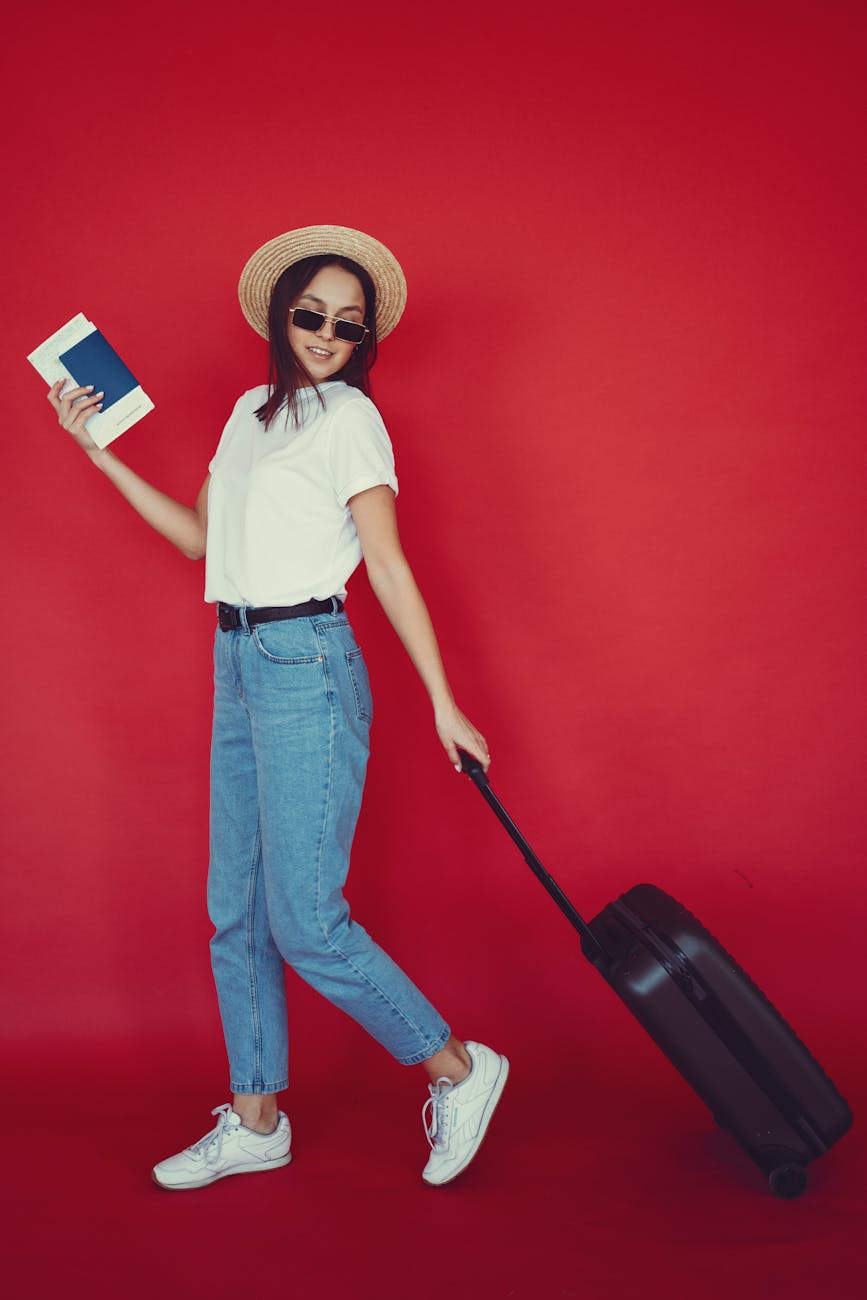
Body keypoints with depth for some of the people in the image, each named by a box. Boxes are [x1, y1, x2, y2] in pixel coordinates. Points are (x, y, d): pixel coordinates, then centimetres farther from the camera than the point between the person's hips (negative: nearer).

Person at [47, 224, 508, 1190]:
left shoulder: (349, 417, -6)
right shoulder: (251, 412, 16)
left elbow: (389, 567, -9)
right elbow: (200, 537, 20)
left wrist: (443, 704, -12)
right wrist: (99, 453, 19)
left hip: (306, 666, -8)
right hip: (239, 667, 8)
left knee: (305, 921, -7)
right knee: (235, 910, 11)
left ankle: (457, 1070, 11)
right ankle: (255, 1122, 24)